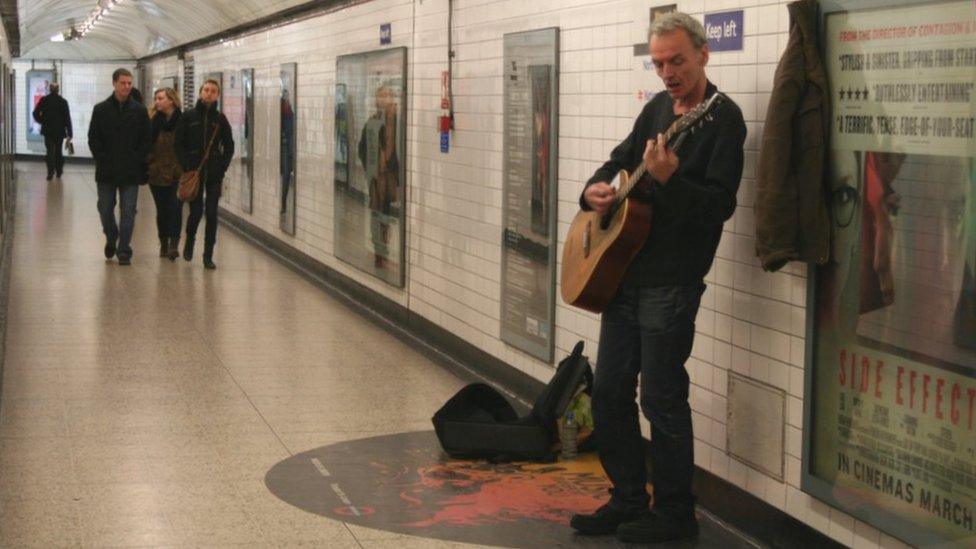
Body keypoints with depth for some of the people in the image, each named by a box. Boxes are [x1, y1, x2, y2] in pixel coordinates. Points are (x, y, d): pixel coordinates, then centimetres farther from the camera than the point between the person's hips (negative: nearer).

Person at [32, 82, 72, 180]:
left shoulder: (44, 100, -3)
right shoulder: (63, 101, -6)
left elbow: (36, 114, -4)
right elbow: (67, 118, -7)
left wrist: (42, 121, 15)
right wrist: (69, 133, -6)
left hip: (48, 130, 0)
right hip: (60, 130, 0)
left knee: (50, 151, 1)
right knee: (58, 151, 13)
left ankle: (51, 171, -12)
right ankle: (59, 171, 19)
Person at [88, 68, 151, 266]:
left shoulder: (139, 111, 2)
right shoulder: (101, 109, 3)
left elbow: (147, 140, 3)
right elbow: (93, 139, 2)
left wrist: (137, 160, -7)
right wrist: (102, 159, -7)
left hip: (131, 171, -1)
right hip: (106, 171, 1)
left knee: (128, 212, -1)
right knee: (105, 209, 9)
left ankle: (124, 251, 4)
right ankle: (111, 238, 34)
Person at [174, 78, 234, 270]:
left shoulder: (220, 119, 5)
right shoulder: (188, 117, 1)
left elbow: (229, 146, 10)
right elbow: (179, 144, 1)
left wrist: (222, 167, -1)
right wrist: (187, 166, -8)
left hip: (214, 174, 1)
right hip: (194, 173, -1)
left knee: (212, 214, -1)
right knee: (196, 212, -1)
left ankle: (208, 256, 5)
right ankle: (189, 240, 29)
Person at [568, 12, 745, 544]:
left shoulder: (722, 118, -11)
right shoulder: (657, 107, 13)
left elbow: (721, 205, -19)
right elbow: (619, 160, 23)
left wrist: (669, 180, -34)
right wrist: (595, 189, 2)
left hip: (671, 281, -8)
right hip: (623, 271, 8)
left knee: (661, 397, -2)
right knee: (609, 390, 11)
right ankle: (628, 500, 23)